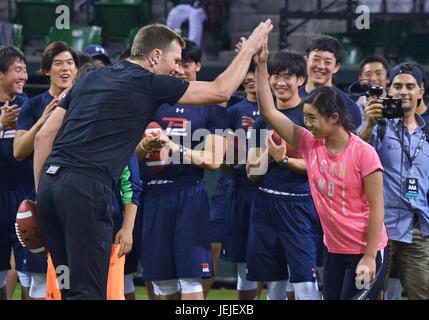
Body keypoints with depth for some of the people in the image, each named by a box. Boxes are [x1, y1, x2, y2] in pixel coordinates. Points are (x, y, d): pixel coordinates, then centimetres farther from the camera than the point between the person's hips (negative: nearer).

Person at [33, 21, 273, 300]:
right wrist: (249, 49, 21)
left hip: (49, 182, 8)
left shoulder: (90, 80, 22)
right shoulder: (148, 84, 2)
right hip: (87, 188, -8)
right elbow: (221, 90, 6)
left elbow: (44, 136, 19)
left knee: (72, 288, 13)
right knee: (88, 292, -8)